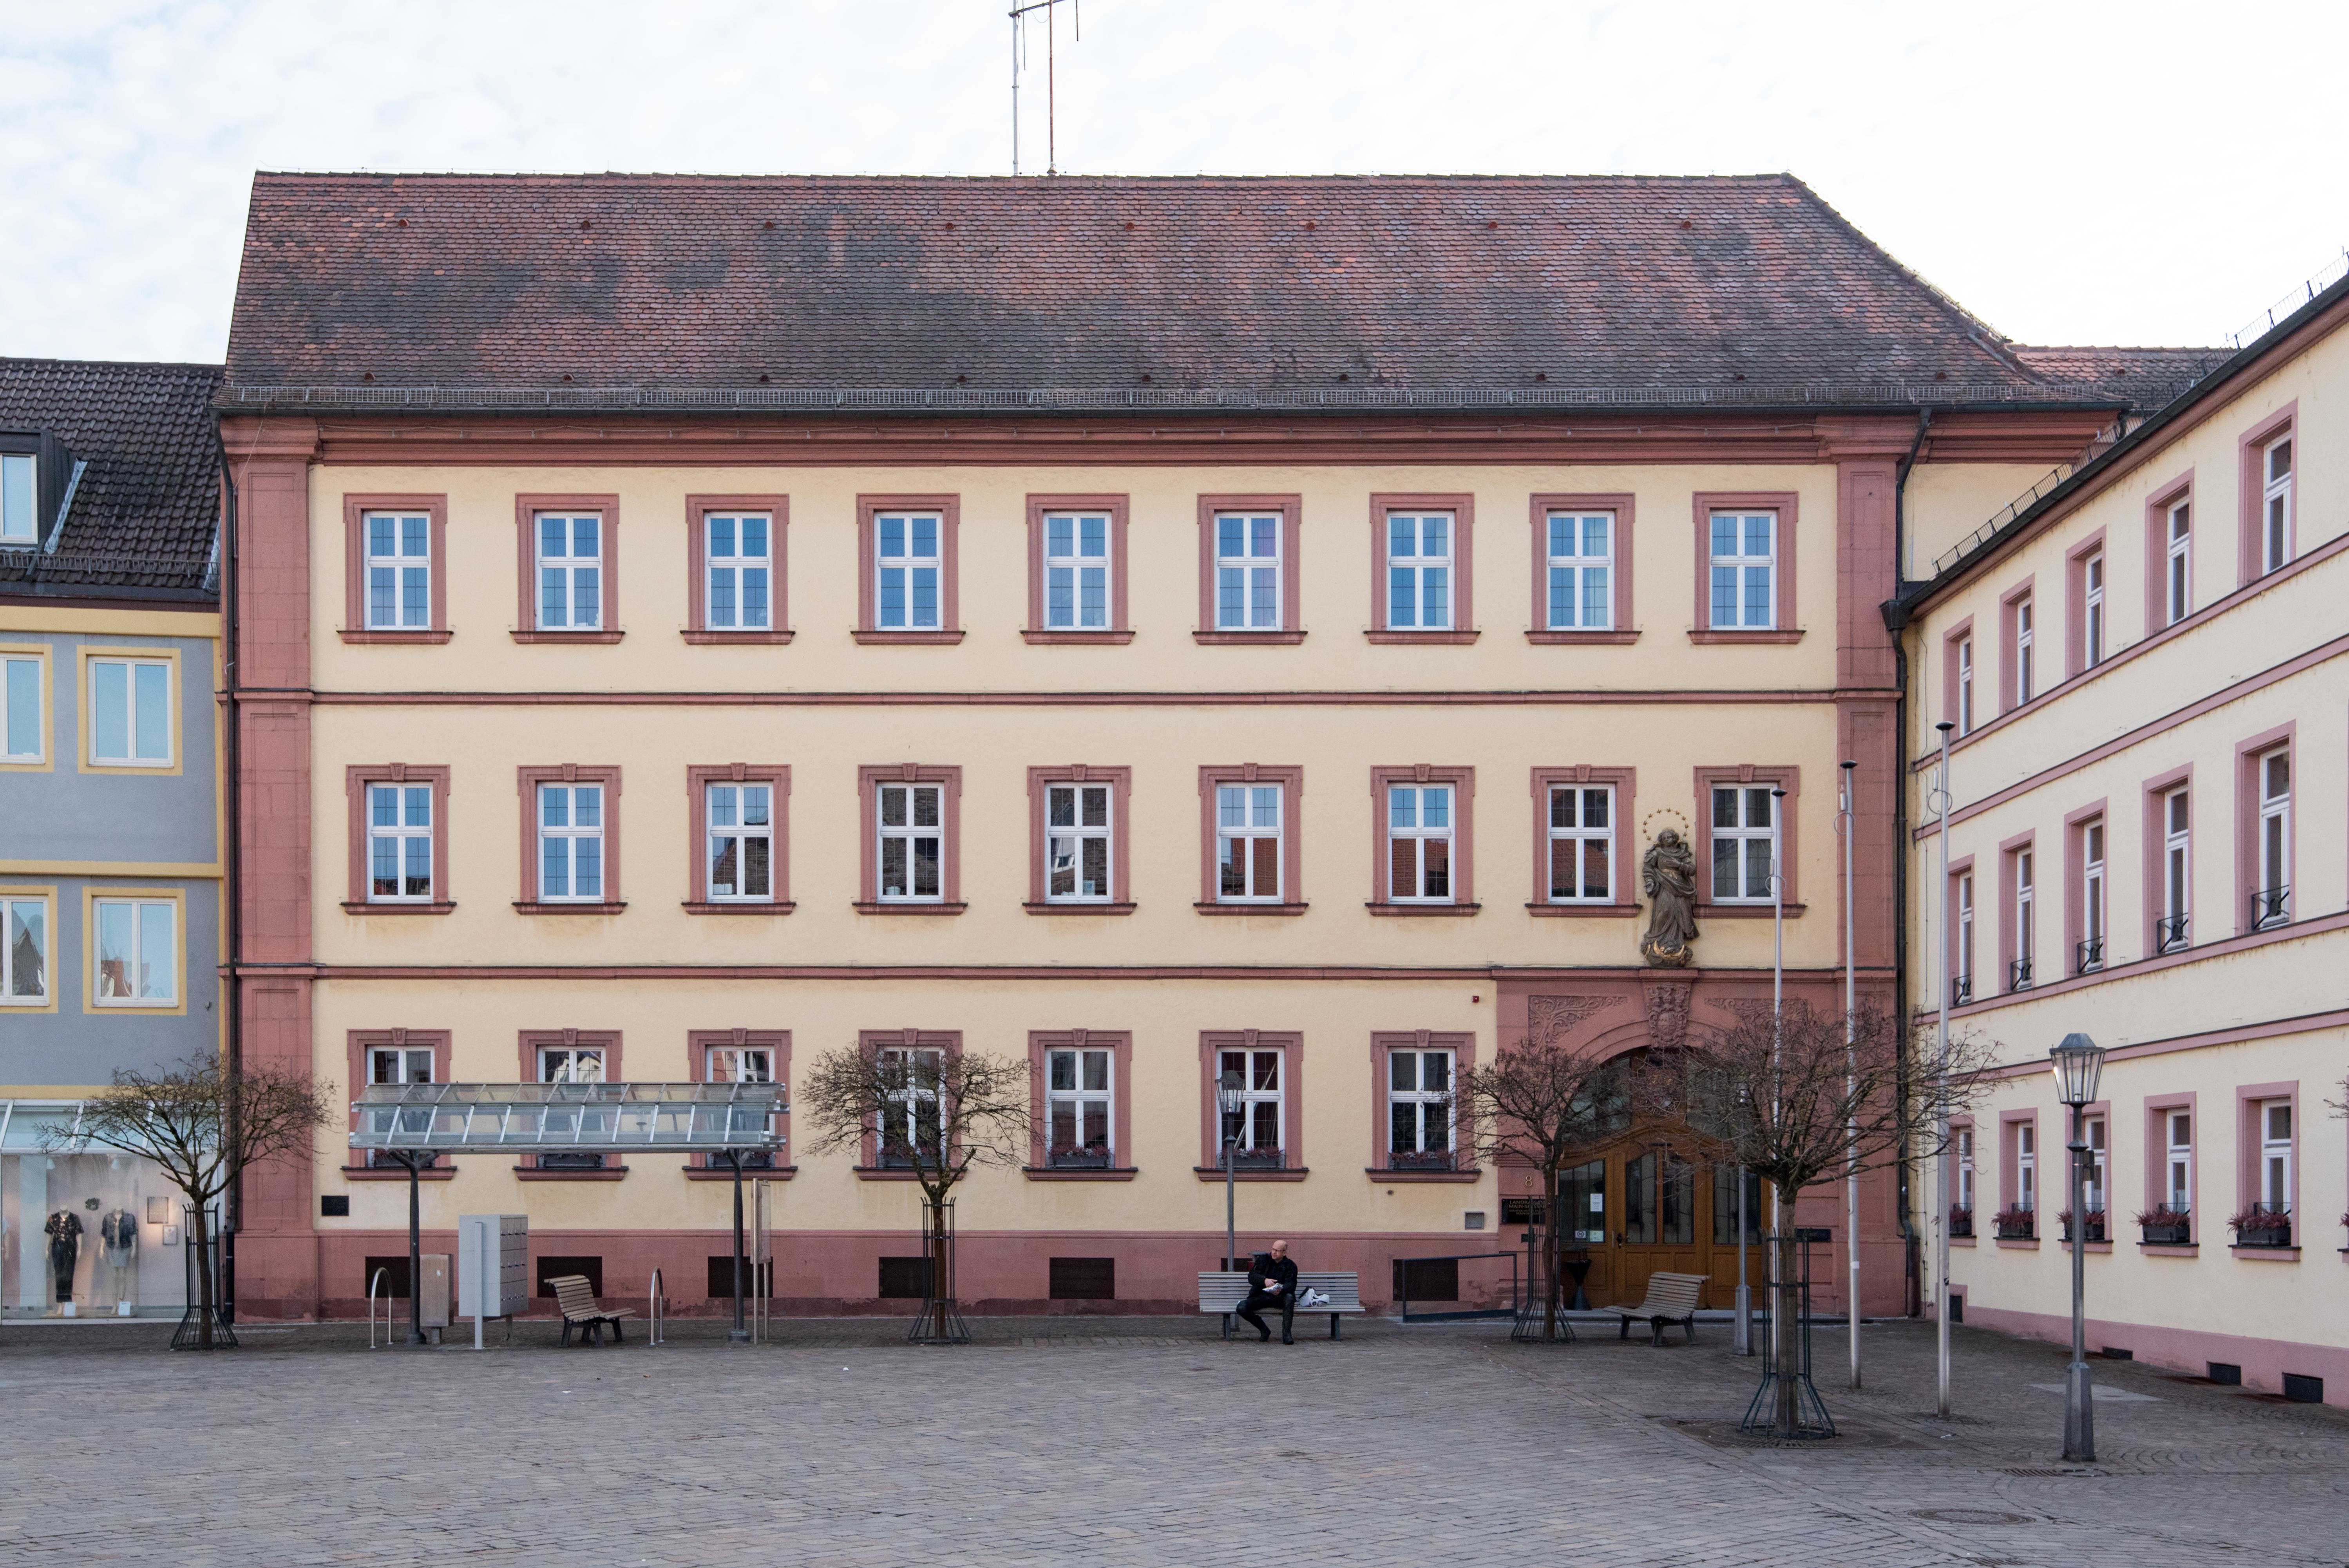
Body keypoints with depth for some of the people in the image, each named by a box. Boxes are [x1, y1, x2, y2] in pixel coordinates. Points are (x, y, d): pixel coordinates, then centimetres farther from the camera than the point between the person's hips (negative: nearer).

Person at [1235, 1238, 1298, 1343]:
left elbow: (1291, 1285, -11)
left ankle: (1286, 1334, -31)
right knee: (1242, 1308, -23)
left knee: (1290, 1298, -36)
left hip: (1279, 1297, -2)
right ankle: (1264, 1331, -1)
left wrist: (1281, 1290, -36)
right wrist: (1264, 1281, -30)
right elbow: (1252, 1277, -7)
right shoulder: (1263, 1259, 5)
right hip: (1261, 1295, 2)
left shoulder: (1290, 1265, 3)